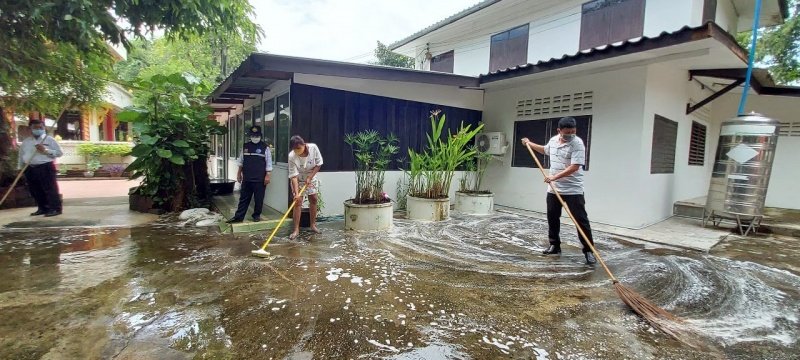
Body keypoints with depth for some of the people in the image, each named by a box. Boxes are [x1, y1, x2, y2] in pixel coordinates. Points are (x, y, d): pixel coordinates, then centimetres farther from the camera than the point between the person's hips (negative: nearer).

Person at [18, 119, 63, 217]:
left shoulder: (49, 139, 2)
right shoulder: (25, 142, 15)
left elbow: (59, 152, -3)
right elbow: (21, 156, 20)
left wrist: (45, 150, -15)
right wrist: (21, 168, 14)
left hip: (46, 167, -5)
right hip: (30, 169, 6)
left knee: (50, 189, -8)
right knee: (35, 191, 9)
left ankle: (55, 209, -6)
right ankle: (43, 208, 19)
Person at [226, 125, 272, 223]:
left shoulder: (265, 147, -3)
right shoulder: (245, 146, 8)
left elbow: (268, 163, -4)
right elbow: (241, 161, 16)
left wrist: (267, 175, -9)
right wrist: (239, 173, 14)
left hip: (260, 179, -3)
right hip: (247, 178, 3)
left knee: (259, 199, 5)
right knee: (243, 198, 8)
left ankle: (256, 215, 20)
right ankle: (238, 216, 14)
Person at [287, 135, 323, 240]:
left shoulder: (313, 147, -27)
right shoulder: (292, 156, -32)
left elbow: (319, 164, -14)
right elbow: (294, 176, -30)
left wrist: (310, 177, -20)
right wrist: (296, 193, -36)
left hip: (312, 178, 3)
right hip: (298, 180, -3)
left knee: (313, 200, 8)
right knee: (298, 202, -8)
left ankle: (313, 225, 22)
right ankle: (296, 230, -2)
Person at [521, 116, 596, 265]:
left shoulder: (577, 144, -15)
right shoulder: (553, 140, 6)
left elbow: (574, 167, -24)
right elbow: (545, 150, 30)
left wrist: (555, 177, -29)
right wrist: (530, 144, 33)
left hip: (573, 190, -7)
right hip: (553, 189, 7)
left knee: (581, 220, -3)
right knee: (552, 218, 13)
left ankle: (588, 250, 6)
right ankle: (554, 245, 27)